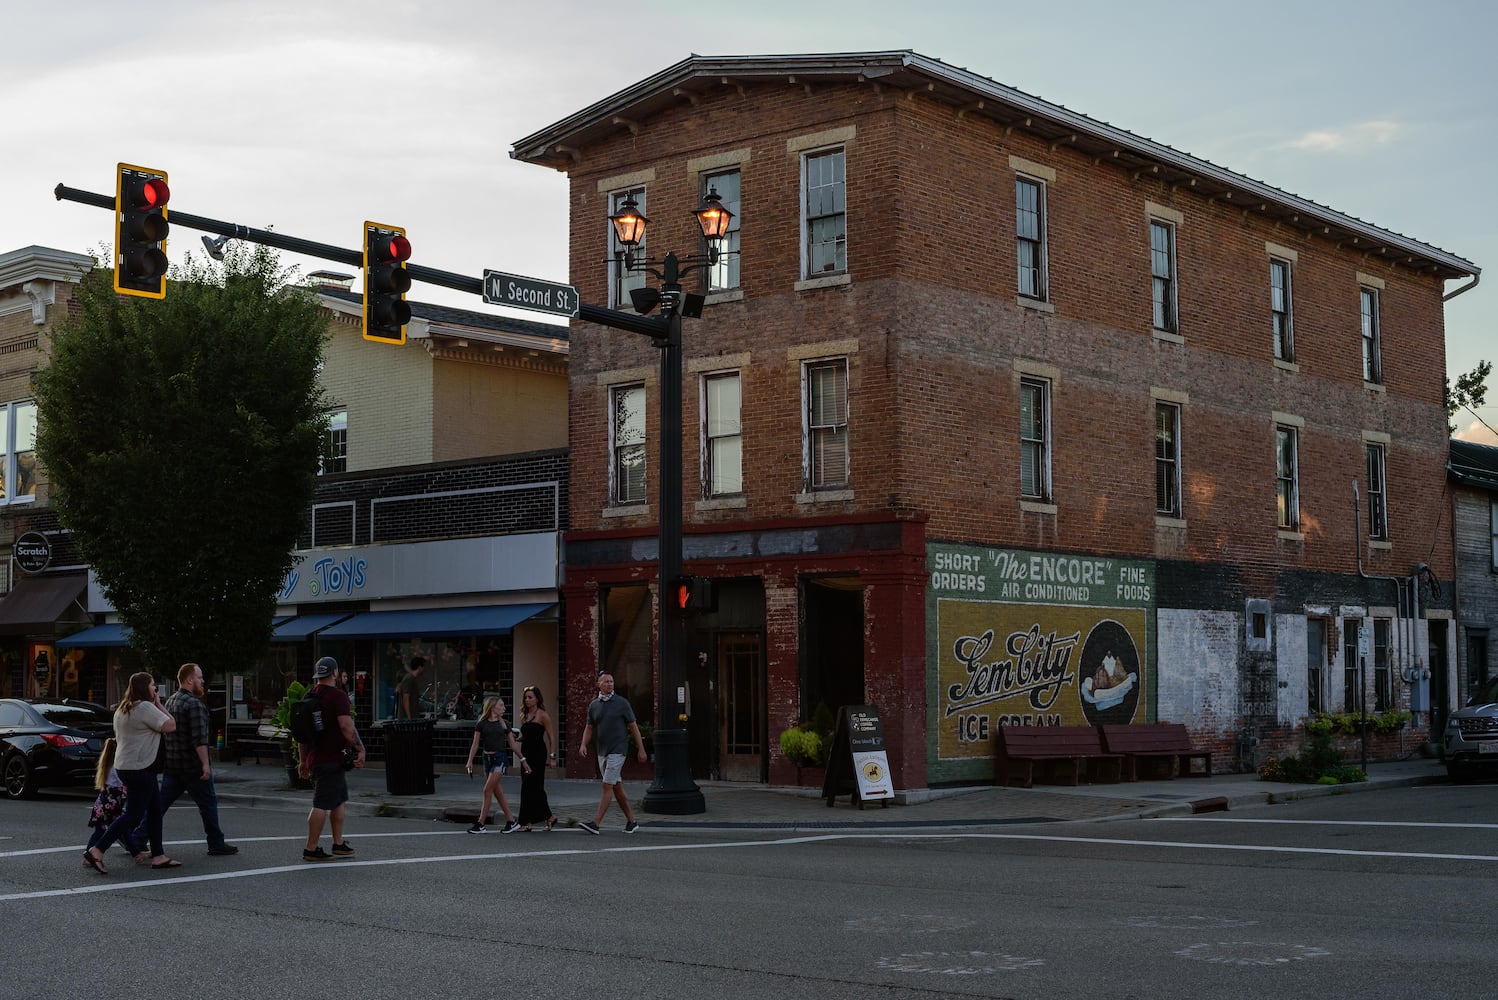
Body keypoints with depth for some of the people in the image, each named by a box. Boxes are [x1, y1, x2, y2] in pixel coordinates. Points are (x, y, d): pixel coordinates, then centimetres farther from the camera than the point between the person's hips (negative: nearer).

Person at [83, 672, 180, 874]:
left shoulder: (122, 709, 15)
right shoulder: (145, 707, -16)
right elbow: (170, 725, -16)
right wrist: (159, 705, -5)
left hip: (124, 765, 10)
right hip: (139, 768, -10)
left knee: (154, 810, 12)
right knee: (133, 814, -7)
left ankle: (158, 856, 13)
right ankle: (97, 851, -10)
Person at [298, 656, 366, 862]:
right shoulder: (337, 696, -13)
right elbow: (346, 726, -21)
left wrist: (304, 760, 24)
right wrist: (360, 749, -16)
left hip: (314, 758, 9)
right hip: (330, 759, -9)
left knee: (339, 799, 18)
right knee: (322, 804, -7)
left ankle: (338, 844, 22)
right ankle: (311, 849, -6)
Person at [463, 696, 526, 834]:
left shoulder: (504, 724, 5)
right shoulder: (481, 724, 3)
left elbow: (513, 744, 11)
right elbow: (475, 744, 5)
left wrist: (523, 760, 12)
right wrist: (470, 761, -3)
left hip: (500, 758, -2)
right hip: (488, 758, 2)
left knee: (487, 790, -11)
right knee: (497, 793, 5)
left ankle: (480, 824, -7)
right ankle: (512, 821, 14)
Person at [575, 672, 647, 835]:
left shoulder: (621, 703, -5)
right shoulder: (593, 705, 8)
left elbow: (633, 727, -1)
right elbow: (589, 728, 12)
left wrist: (641, 750, -2)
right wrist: (583, 745, -6)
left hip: (618, 750, -6)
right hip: (602, 751, 6)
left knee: (607, 786, -12)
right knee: (617, 788, 11)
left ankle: (595, 823, -17)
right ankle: (631, 822, 20)